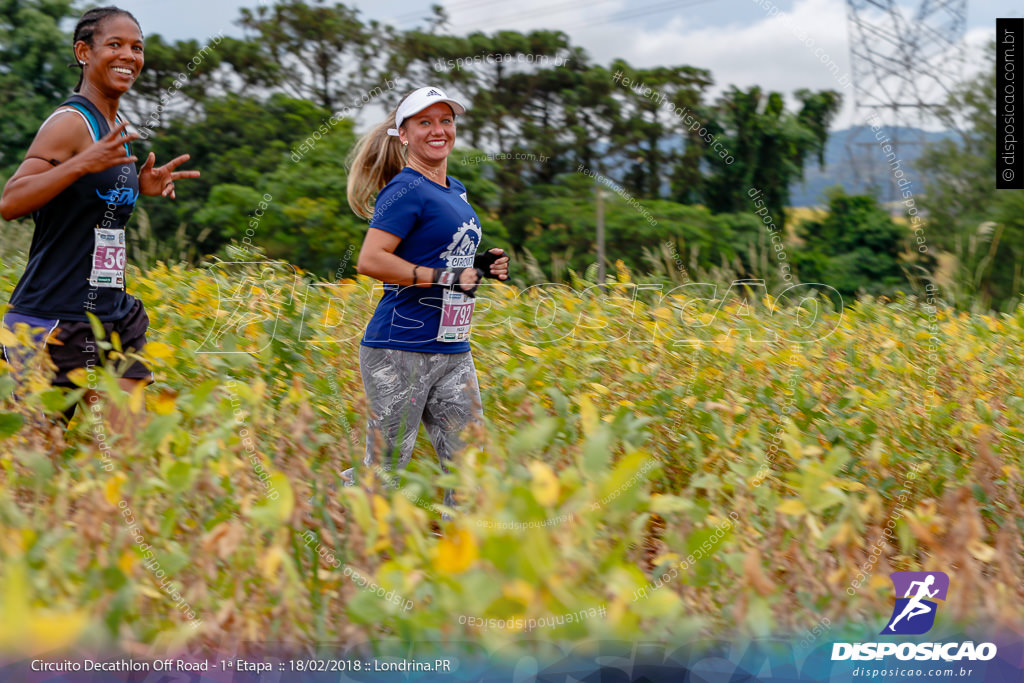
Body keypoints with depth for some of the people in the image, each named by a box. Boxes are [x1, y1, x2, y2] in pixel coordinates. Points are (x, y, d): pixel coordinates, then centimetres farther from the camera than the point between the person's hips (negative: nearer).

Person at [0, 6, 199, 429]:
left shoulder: (119, 129, 15)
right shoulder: (70, 123, -11)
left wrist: (140, 187, 11)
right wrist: (82, 163, -29)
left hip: (113, 317, 8)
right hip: (54, 322, -8)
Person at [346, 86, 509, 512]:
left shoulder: (457, 192, 17)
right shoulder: (406, 190, -10)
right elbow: (371, 260, -20)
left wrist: (482, 266, 9)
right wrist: (446, 277, -19)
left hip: (453, 351, 8)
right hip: (401, 350, -8)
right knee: (384, 468, -1)